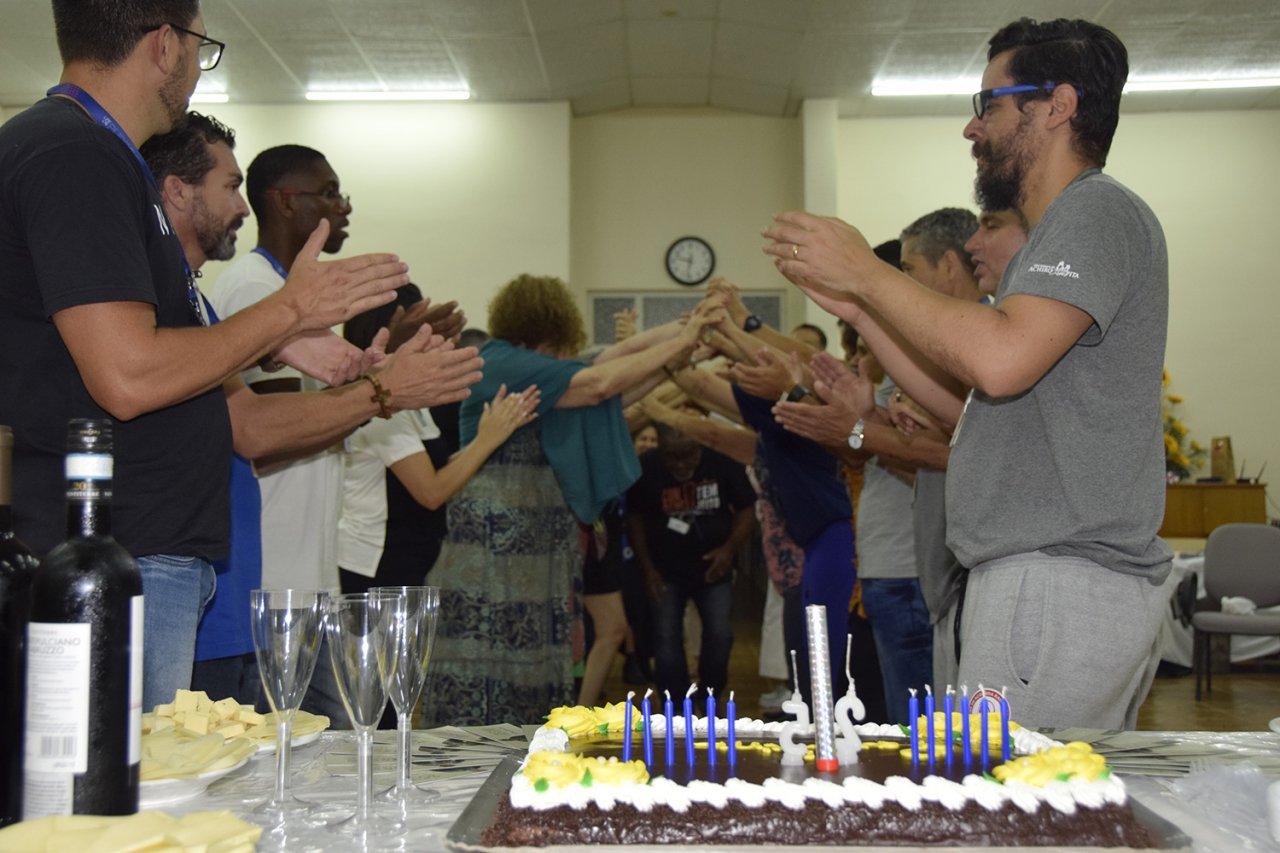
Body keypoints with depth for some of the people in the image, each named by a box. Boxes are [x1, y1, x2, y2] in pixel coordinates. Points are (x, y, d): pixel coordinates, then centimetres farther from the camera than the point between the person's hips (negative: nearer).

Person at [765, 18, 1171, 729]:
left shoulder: (1098, 209, -8)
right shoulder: (1059, 234, 24)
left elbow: (1000, 361, -25)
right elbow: (970, 406, 22)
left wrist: (867, 272, -12)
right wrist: (856, 308, 17)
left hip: (1061, 584, -10)